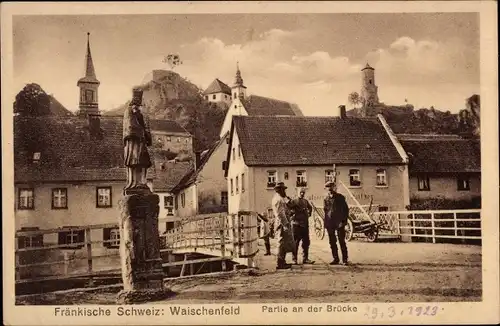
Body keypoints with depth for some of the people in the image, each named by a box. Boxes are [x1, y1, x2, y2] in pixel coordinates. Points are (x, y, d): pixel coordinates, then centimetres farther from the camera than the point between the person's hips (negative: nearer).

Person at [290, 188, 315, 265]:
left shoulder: (306, 201, 14)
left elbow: (310, 208, 33)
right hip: (296, 224, -5)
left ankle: (305, 259, 11)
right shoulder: (294, 201, -2)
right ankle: (294, 259, 4)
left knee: (306, 242, 5)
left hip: (305, 224, 5)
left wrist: (309, 213, 17)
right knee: (295, 243, -2)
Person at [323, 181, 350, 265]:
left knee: (342, 241, -4)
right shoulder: (326, 199, 12)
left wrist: (344, 220, -8)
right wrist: (326, 222, 6)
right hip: (330, 223, 4)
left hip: (339, 222, -4)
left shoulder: (340, 197, 2)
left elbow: (346, 209, 1)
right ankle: (336, 259, 14)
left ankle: (345, 259, 0)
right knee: (332, 242, 6)